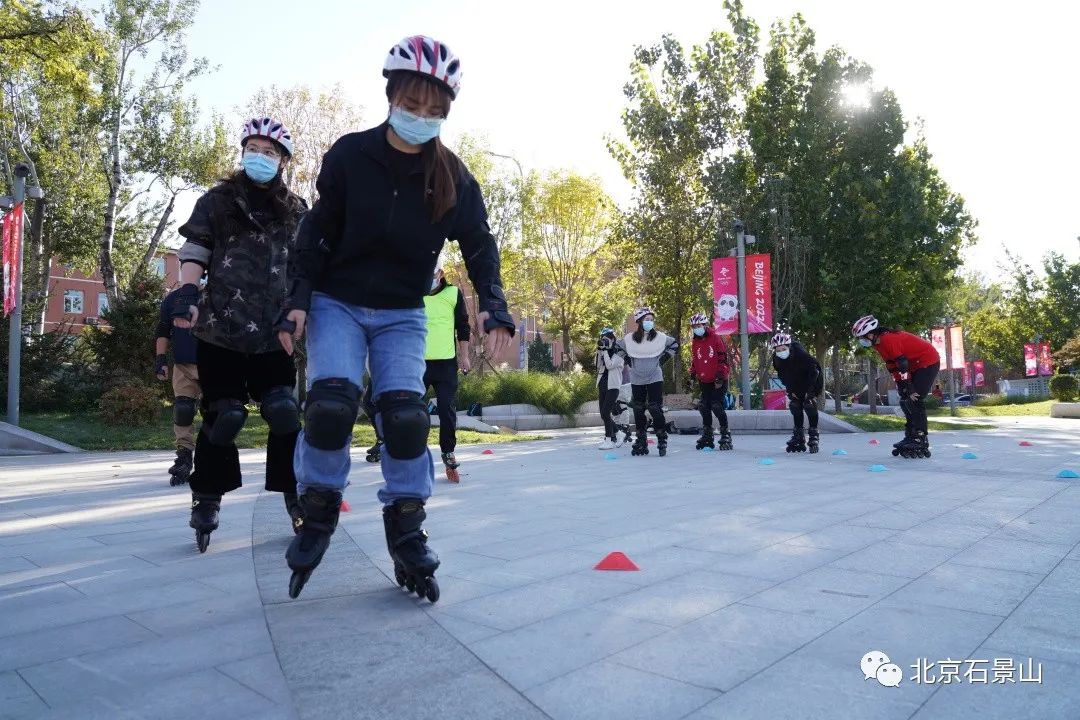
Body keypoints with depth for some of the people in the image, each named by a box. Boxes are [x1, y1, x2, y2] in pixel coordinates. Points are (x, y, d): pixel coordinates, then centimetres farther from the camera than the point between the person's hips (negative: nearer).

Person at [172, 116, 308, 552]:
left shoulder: (296, 211, 13)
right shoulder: (217, 201, 8)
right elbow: (194, 254, 4)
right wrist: (187, 295, -12)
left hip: (275, 331, 1)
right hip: (221, 329, -1)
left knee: (285, 415, -3)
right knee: (222, 416, 1)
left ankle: (296, 496, 9)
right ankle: (206, 499, 17)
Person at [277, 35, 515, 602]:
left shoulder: (453, 175, -5)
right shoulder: (349, 156, -9)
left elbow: (478, 244, -2)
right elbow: (316, 234, -4)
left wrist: (492, 307, -17)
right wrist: (299, 300, -12)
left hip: (402, 314, 1)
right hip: (337, 304, -1)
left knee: (406, 416, -13)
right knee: (331, 405, -19)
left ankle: (407, 538, 2)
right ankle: (318, 518, 5)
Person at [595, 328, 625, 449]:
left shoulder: (618, 353, -6)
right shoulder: (604, 353, 14)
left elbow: (609, 365, -19)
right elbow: (599, 367, 7)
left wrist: (605, 351, -15)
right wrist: (599, 351, 1)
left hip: (612, 387, -7)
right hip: (602, 386, 7)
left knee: (605, 413, -13)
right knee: (604, 415, 7)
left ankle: (609, 440, -6)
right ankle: (616, 438, 20)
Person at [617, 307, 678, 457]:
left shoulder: (660, 337, -5)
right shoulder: (630, 338, -3)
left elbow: (675, 344, 8)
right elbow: (618, 348, 14)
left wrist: (663, 359, 1)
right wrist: (628, 360, 4)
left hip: (655, 379, -2)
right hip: (637, 380, 2)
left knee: (656, 409, -8)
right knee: (638, 411, 8)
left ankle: (662, 441, 1)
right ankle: (641, 442, 20)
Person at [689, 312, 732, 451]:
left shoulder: (716, 339, -10)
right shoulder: (695, 343, 9)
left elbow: (723, 359, -12)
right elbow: (694, 361, 18)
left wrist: (721, 376, -16)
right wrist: (693, 375, 10)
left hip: (719, 381, -6)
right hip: (704, 381, 6)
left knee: (718, 407, -12)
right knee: (704, 408, 6)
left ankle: (726, 436, -1)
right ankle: (707, 437, 17)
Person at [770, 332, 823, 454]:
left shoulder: (801, 354, -33)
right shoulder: (777, 360, -16)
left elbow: (814, 370, -25)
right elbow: (782, 376, 0)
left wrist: (809, 390, -23)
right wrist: (790, 390, -7)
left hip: (813, 381, -5)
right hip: (796, 386, 6)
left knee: (809, 404, -20)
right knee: (795, 406, -4)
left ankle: (814, 437, -13)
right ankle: (798, 438, 6)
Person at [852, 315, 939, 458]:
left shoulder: (888, 339, -23)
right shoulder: (880, 344, 7)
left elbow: (902, 364, -25)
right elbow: (893, 368, 10)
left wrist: (910, 389, -23)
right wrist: (901, 388, 6)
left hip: (928, 362, -10)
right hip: (917, 366, 10)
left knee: (913, 400, -16)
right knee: (905, 401, 9)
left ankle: (921, 440, -14)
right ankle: (911, 436, 15)